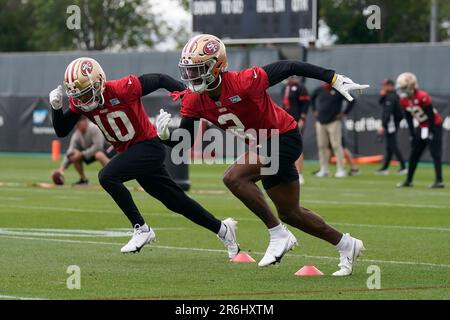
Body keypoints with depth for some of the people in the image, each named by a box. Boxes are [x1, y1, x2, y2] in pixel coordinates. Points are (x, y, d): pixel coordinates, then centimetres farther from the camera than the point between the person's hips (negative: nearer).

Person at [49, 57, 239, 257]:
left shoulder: (122, 89, -24)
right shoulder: (79, 103, -7)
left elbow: (160, 80, -13)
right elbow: (61, 131, -3)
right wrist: (56, 107, -20)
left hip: (149, 146, -7)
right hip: (128, 152, 7)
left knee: (107, 177, -25)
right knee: (177, 202, 13)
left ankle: (141, 229, -15)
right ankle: (221, 229, 29)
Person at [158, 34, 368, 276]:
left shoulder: (243, 82, -30)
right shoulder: (194, 101, -10)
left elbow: (289, 68, -22)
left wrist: (335, 79, -20)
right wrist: (166, 136, -25)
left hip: (284, 138, -8)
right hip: (263, 145, 8)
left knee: (234, 178, -25)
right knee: (289, 214, 15)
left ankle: (278, 236, -14)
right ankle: (346, 245, 33)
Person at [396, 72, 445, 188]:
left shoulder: (423, 97, -27)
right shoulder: (404, 101, -3)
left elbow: (431, 116, -21)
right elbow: (409, 119, 8)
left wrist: (431, 133, -18)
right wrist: (412, 135, 7)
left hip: (434, 125, -8)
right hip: (422, 126, 8)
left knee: (435, 153, -12)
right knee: (414, 154, 9)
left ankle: (439, 181, -13)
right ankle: (408, 181, 17)